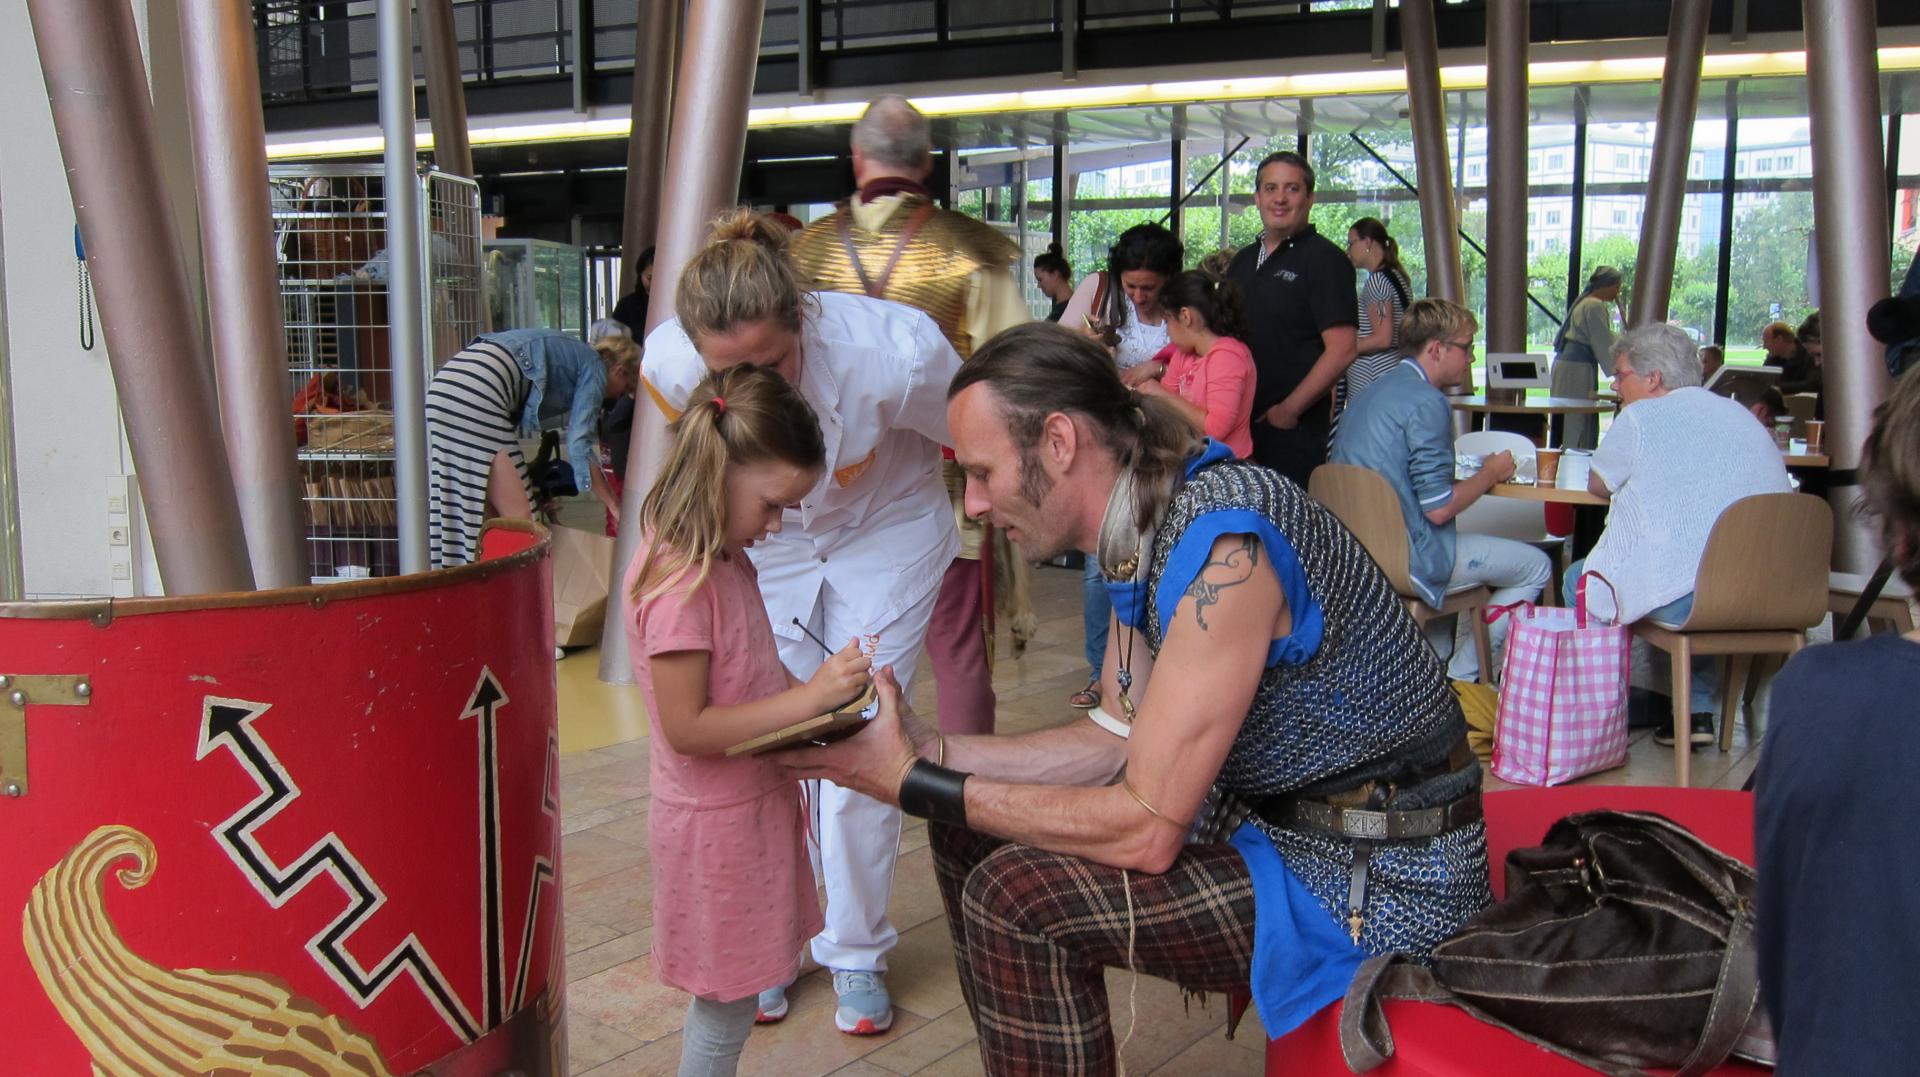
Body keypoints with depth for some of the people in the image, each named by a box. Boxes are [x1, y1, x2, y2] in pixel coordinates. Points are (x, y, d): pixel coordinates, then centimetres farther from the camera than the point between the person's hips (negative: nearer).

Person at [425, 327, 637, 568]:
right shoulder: (595, 367, 6)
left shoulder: (575, 353, 30)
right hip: (476, 396, -9)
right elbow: (578, 444, -3)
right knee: (518, 519, -5)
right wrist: (614, 506, 2)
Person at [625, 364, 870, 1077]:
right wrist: (809, 698, -26)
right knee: (725, 1006, 5)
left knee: (726, 998, 19)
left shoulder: (725, 559, 6)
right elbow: (686, 727, -25)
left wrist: (817, 688, -1)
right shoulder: (679, 582, -24)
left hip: (752, 805, 9)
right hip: (716, 823, -9)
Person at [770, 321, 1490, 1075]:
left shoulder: (1221, 539, -27)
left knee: (1018, 898, -23)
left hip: (1378, 875, -9)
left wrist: (915, 784, -20)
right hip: (1266, 817, 9)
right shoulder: (1144, 527, 2)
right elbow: (1116, 738, 9)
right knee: (975, 826, 10)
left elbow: (1144, 828, -26)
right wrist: (929, 751, -1)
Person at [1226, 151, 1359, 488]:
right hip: (1240, 425, 7)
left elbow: (1342, 349, -15)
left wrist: (1288, 411, -15)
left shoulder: (1324, 259, -6)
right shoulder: (1244, 260, 17)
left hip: (1294, 431, -7)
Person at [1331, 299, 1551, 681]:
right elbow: (1438, 508, -19)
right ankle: (1462, 679, 9)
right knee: (1537, 567, 5)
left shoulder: (1372, 391, 13)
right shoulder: (1427, 402, -16)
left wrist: (1479, 470, 19)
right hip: (1410, 557, -10)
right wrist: (1490, 474, -2)